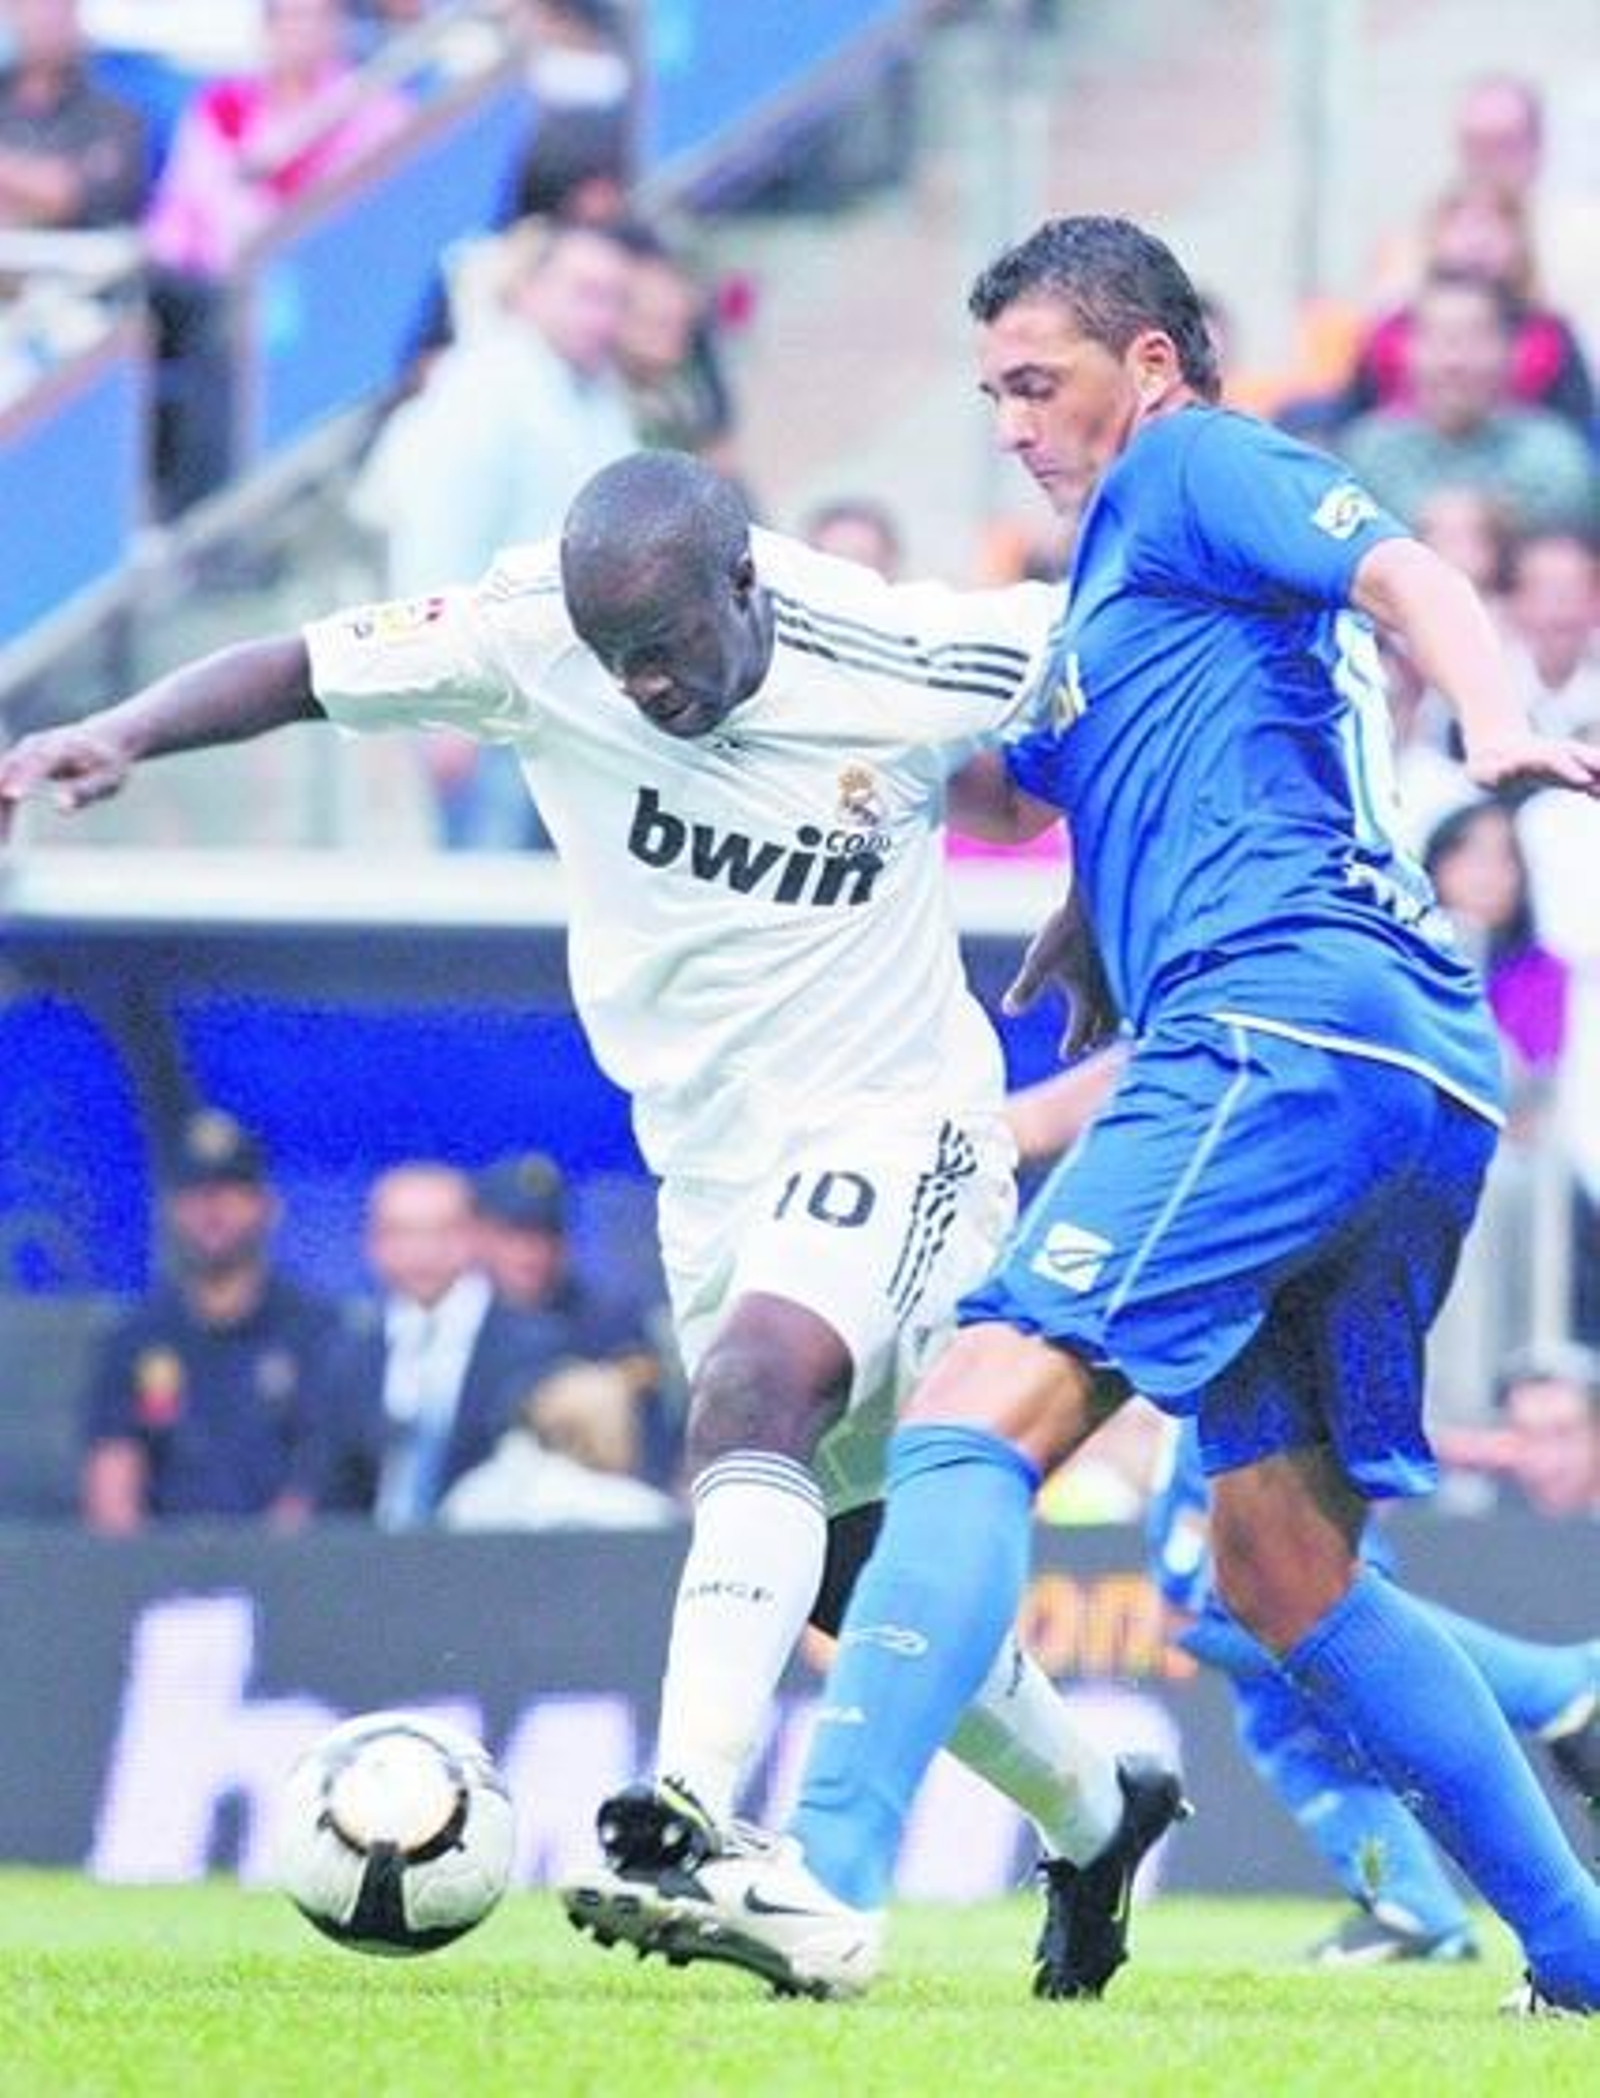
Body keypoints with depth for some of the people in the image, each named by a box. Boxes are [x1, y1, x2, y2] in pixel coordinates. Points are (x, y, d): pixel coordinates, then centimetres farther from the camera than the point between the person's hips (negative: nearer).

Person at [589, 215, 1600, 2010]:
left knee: (980, 1408, -20)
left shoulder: (1191, 471, 5)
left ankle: (825, 1876, -35)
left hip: (1286, 1022, -11)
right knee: (1280, 1571, 17)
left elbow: (1403, 572, -13)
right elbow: (1016, 783, 47)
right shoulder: (1120, 575, 33)